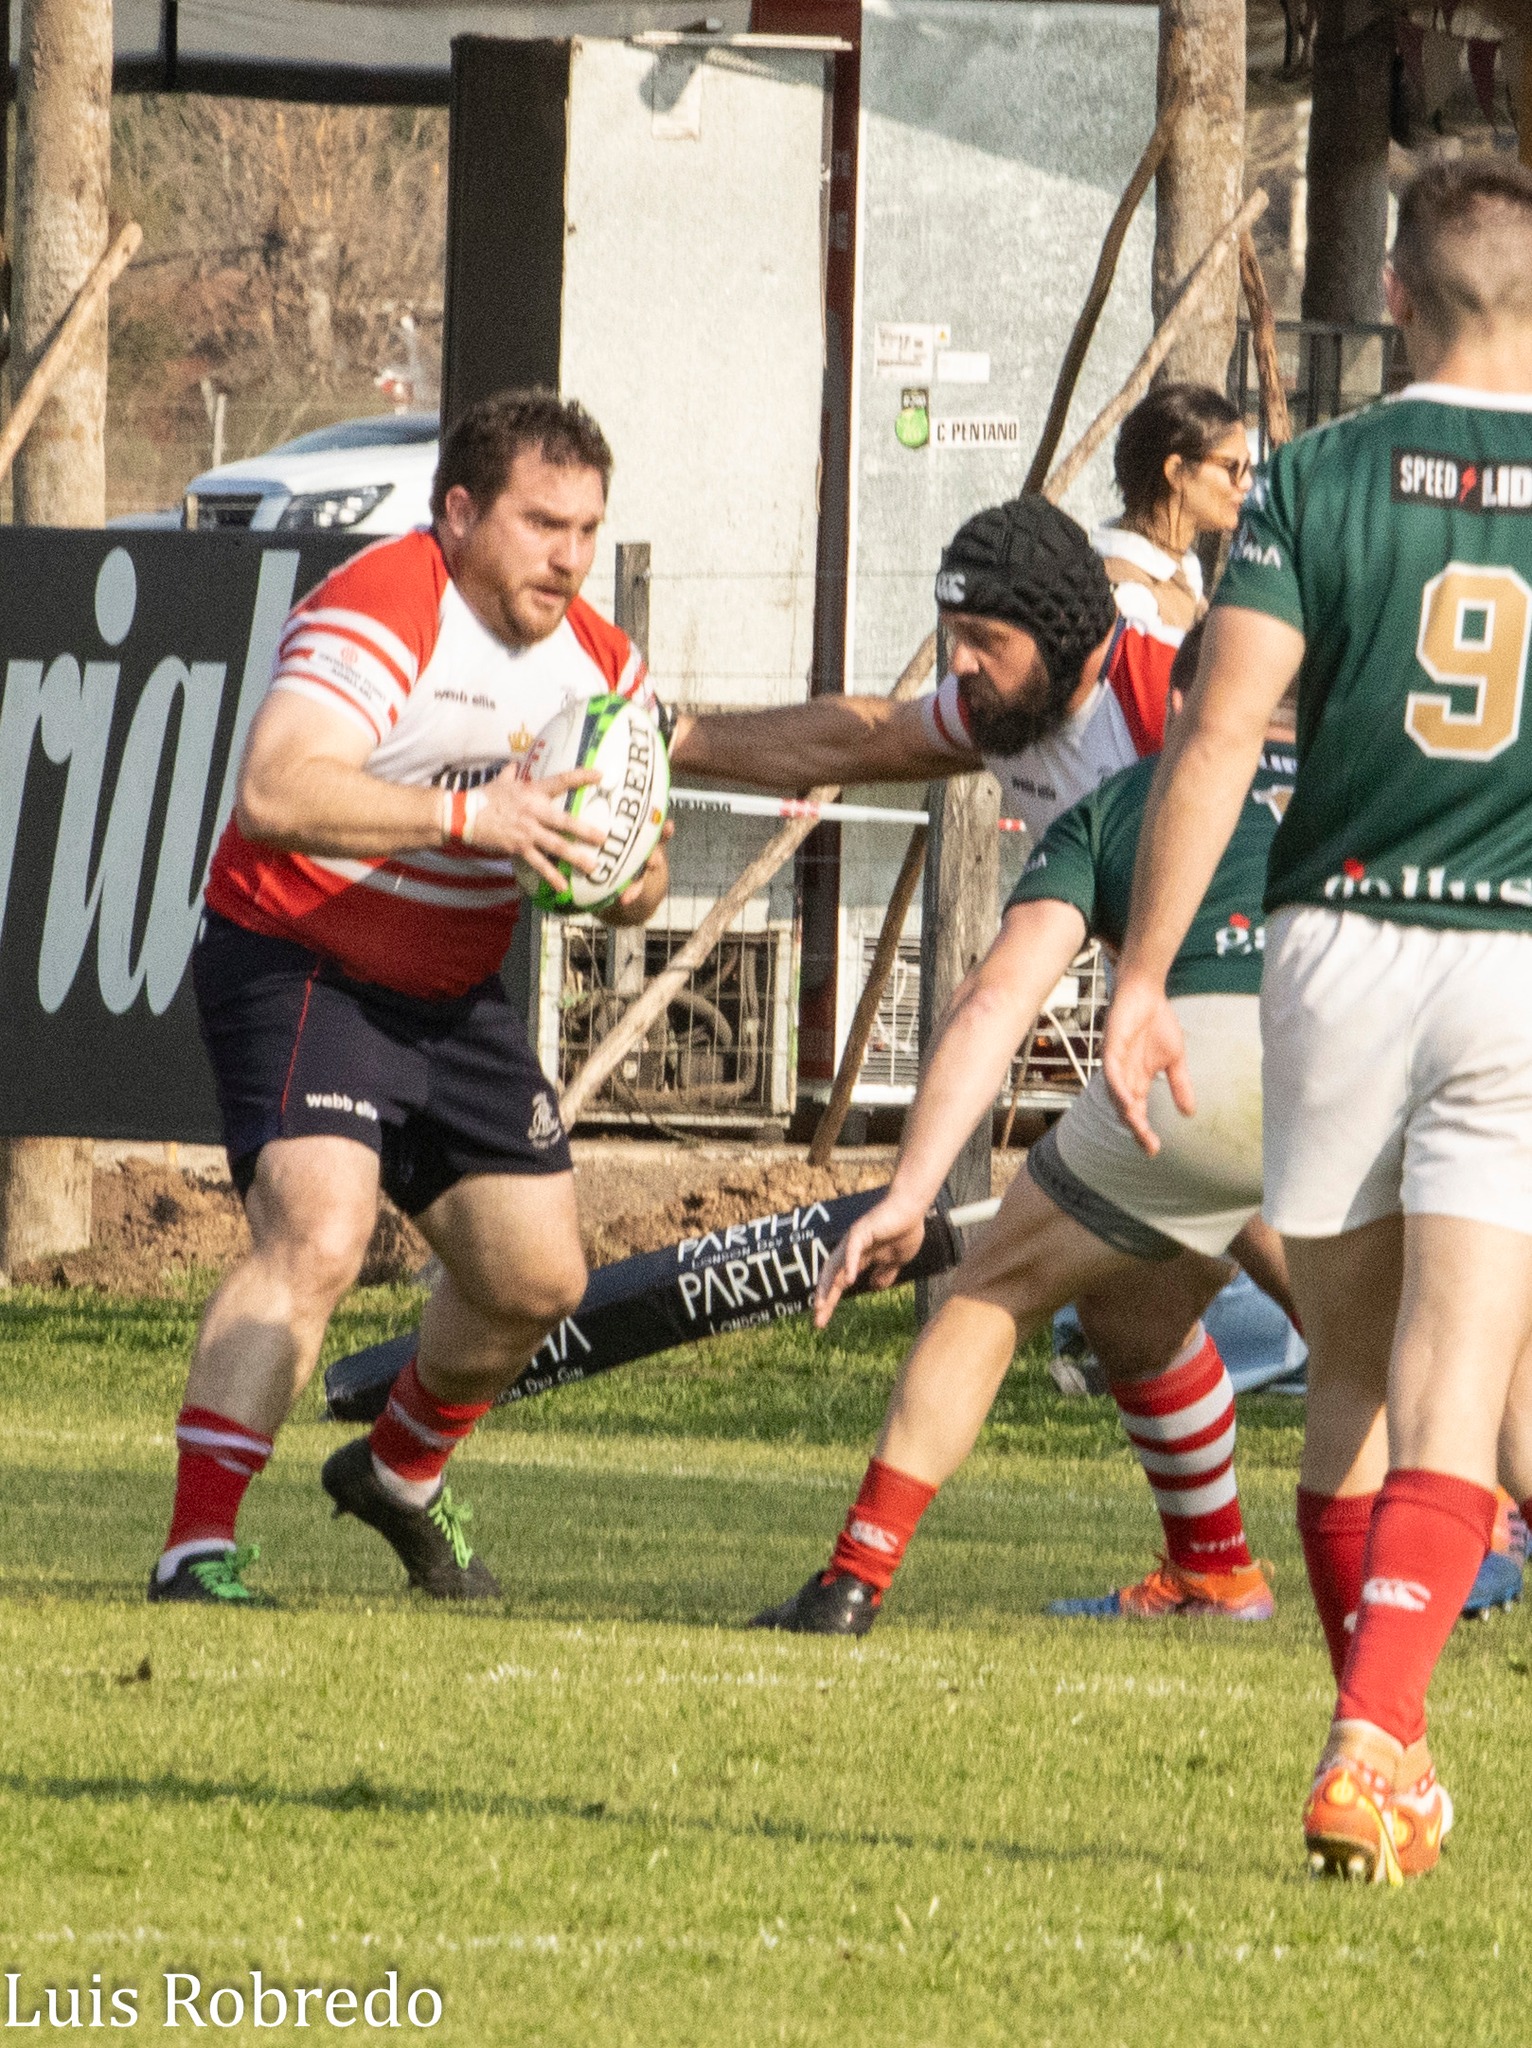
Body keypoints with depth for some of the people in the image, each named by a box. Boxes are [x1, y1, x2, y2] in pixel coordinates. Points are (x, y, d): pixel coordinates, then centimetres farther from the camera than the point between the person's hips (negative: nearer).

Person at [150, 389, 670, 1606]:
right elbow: (275, 792, -36)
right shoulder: (380, 614, -21)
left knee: (538, 1279, 11)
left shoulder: (596, 664, 5)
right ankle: (198, 1548, -28)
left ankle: (402, 1471, 40)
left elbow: (635, 883, 11)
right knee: (317, 1238, -27)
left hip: (455, 999, 8)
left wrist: (628, 880, -14)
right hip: (299, 970, -8)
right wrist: (465, 815, -44)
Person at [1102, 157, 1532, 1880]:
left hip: (1340, 945, 1)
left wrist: (1141, 977, -4)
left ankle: (1387, 1752, 19)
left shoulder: (1316, 481, -1)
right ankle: (1373, 1739, -21)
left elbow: (1218, 735, -7)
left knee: (1350, 1378, 14)